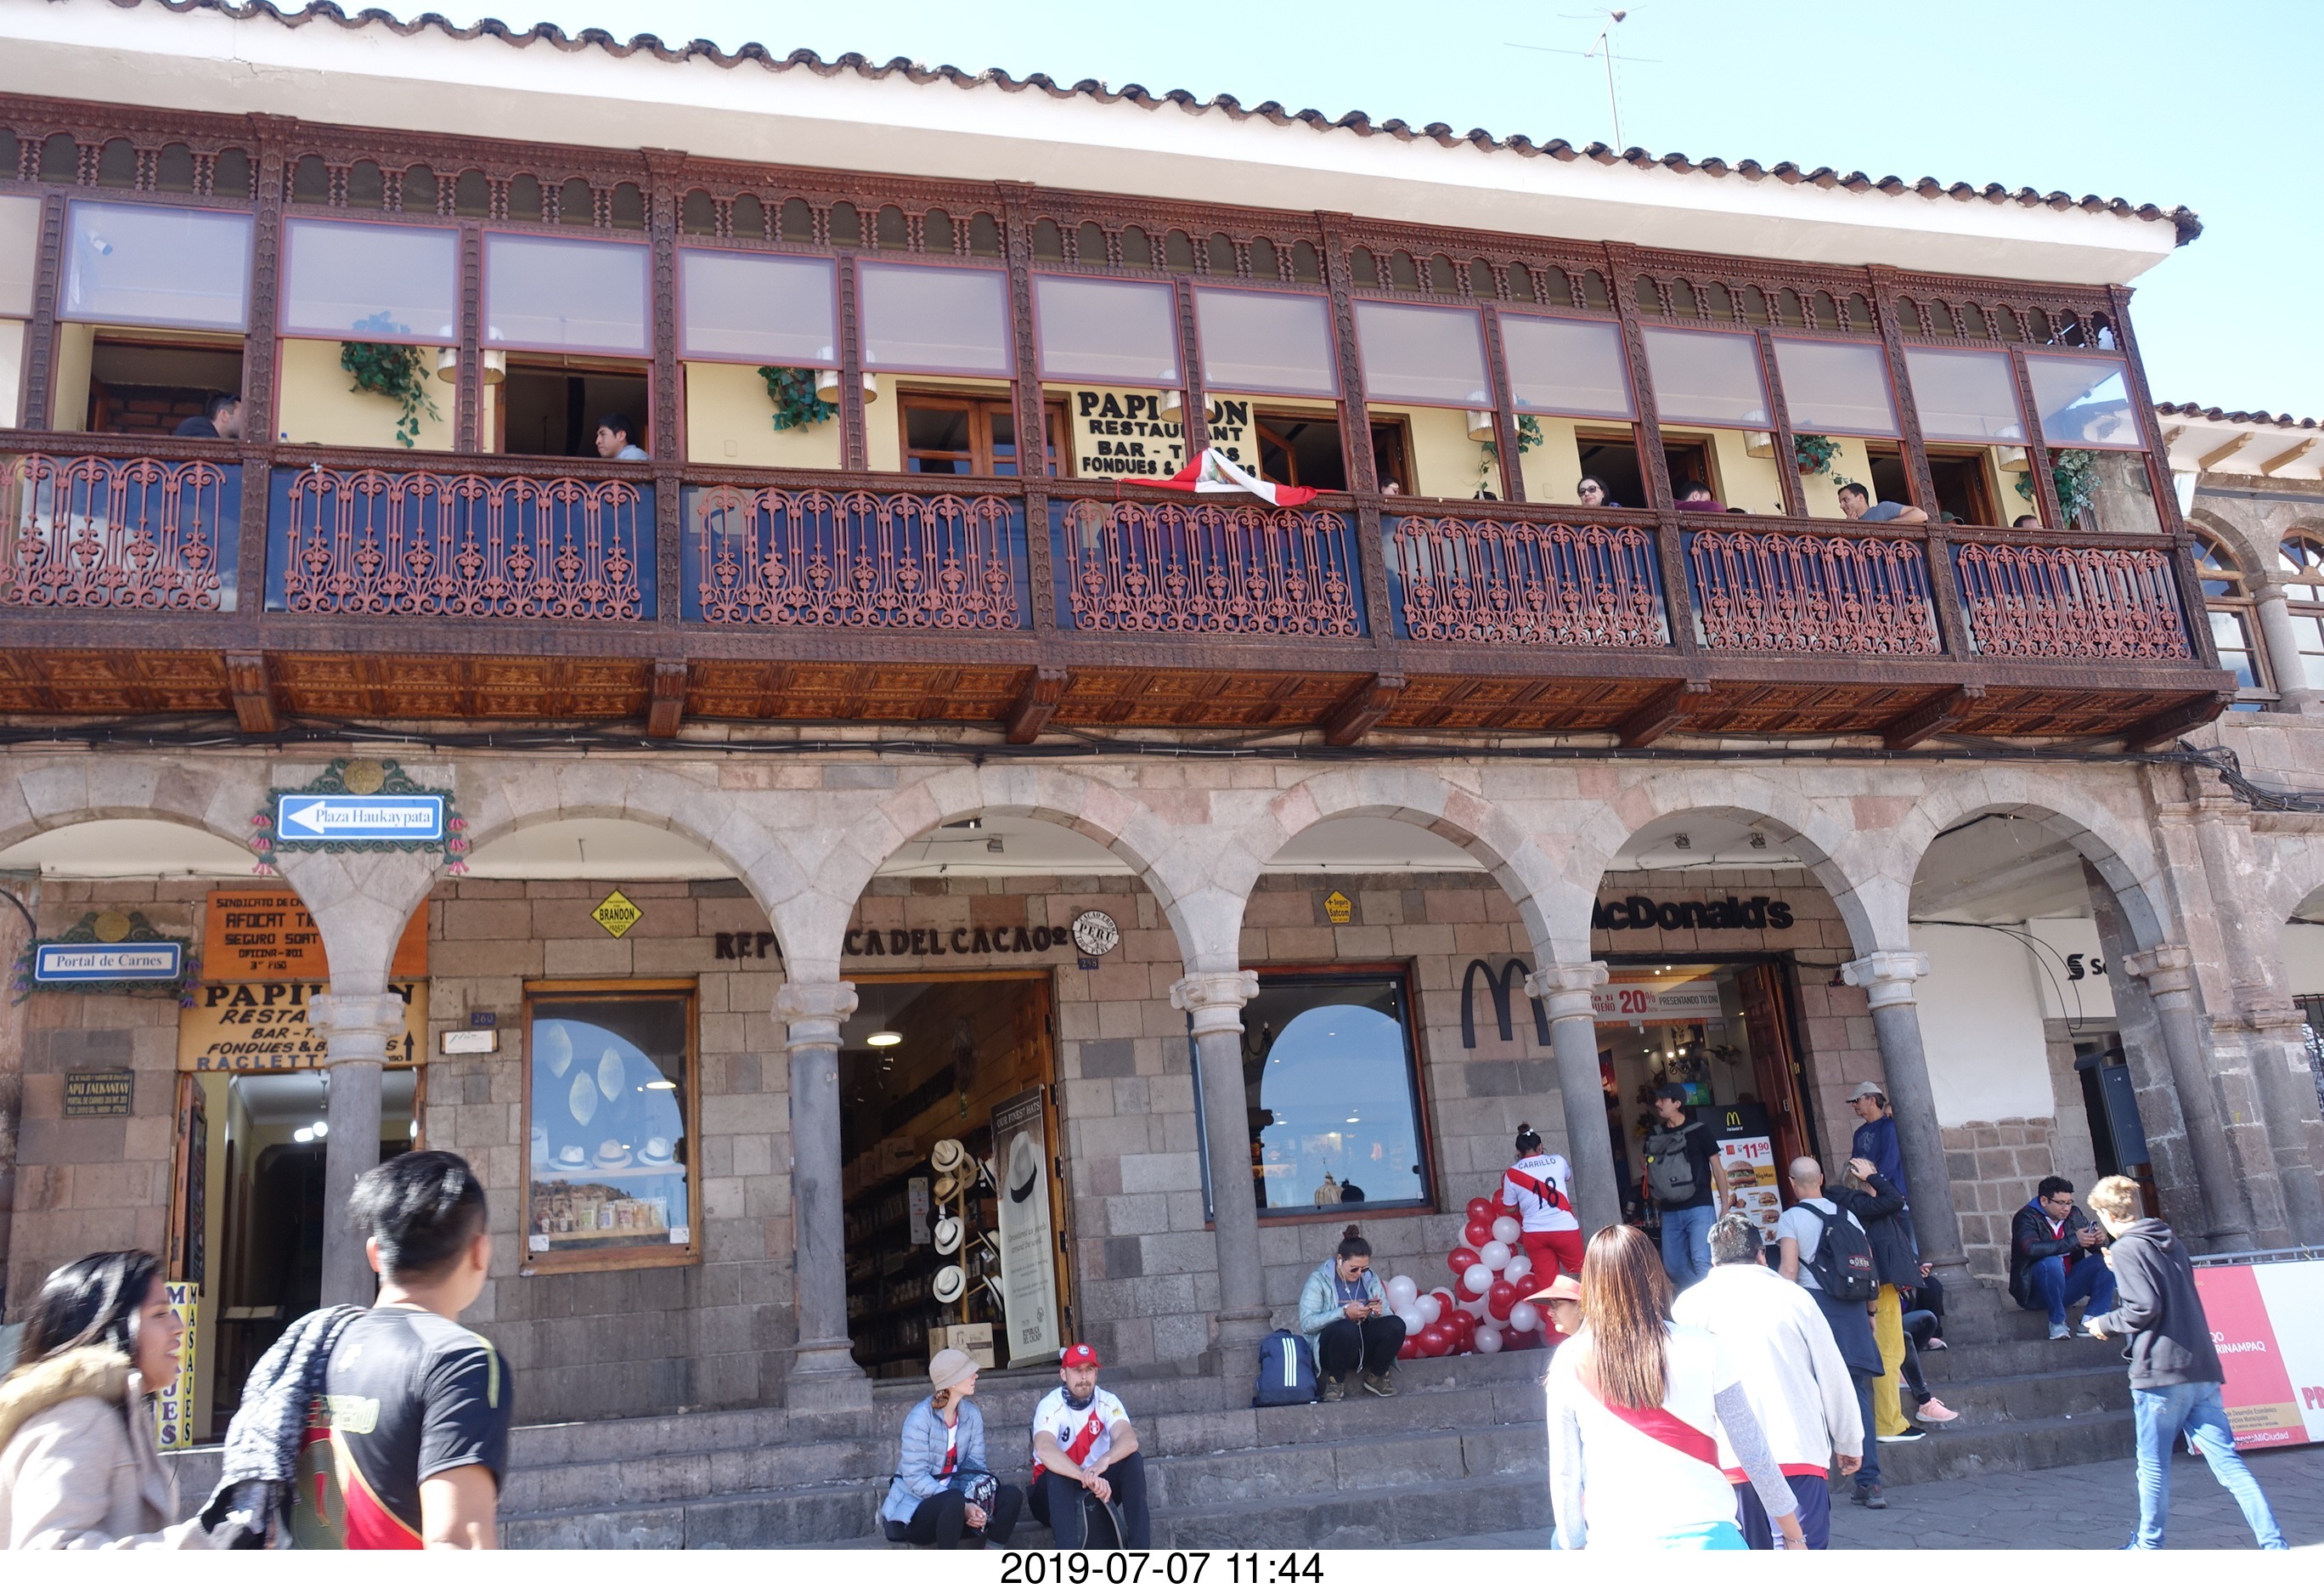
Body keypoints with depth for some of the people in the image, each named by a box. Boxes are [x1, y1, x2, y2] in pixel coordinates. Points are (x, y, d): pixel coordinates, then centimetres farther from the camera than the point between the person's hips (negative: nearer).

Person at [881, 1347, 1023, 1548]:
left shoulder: (972, 1415, 3)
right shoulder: (920, 1418, -16)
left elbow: (975, 1464, -1)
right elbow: (915, 1477, -21)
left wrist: (974, 1505, -22)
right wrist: (963, 1506, -29)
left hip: (952, 1503, 6)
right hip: (915, 1508, -6)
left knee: (1012, 1495, -16)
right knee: (954, 1500, -37)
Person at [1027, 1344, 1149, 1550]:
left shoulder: (1107, 1402, -8)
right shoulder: (1050, 1406, -18)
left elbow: (1129, 1440, -27)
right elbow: (1045, 1450, -40)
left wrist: (1104, 1461, -51)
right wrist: (1086, 1477, -55)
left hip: (1097, 1485, 3)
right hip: (1057, 1489, -3)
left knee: (1133, 1460, -22)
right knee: (1056, 1473, -36)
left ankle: (1139, 1549, -26)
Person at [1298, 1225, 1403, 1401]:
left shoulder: (1371, 1279, 9)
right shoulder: (1319, 1280, -6)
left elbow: (1387, 1317, 7)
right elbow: (1306, 1323, -17)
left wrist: (1379, 1313, -17)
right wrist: (1344, 1313, -26)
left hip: (1365, 1349, 4)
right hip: (1329, 1349, -4)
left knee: (1396, 1324, -23)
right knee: (1346, 1328, -38)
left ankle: (1377, 1376, -1)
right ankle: (1336, 1379, -12)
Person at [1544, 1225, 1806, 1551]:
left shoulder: (1568, 1364, 0)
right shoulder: (1701, 1349, -2)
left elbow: (1564, 1473, 2)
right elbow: (1752, 1451, 3)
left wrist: (1573, 1547, 13)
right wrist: (1794, 1535, 14)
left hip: (1614, 1542, 1)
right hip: (1703, 1534, -1)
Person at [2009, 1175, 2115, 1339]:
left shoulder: (2075, 1215, 8)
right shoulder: (2026, 1218, -10)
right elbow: (2032, 1249, -29)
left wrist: (2098, 1241, -16)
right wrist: (2074, 1241, -29)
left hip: (2067, 1286, 6)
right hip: (2035, 1293, -6)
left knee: (2105, 1262, -10)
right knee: (2052, 1262, -35)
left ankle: (2090, 1321, -16)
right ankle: (2057, 1323, -22)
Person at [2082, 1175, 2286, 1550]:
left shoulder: (2126, 1249, -9)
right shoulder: (2171, 1243, 16)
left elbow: (2144, 1308, -17)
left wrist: (2104, 1324, -1)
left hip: (2161, 1370, -7)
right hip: (2202, 1368, 7)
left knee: (2153, 1463, 5)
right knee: (2227, 1461, 4)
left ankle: (2149, 1545, 15)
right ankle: (2274, 1543, -4)